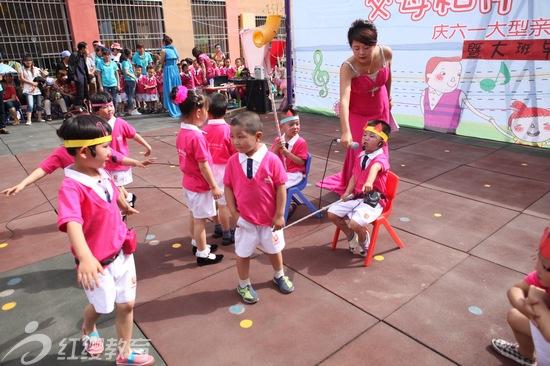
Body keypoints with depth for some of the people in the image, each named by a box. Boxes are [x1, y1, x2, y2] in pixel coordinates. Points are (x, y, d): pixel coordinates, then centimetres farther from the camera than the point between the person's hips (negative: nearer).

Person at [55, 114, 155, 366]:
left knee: (127, 304, 14)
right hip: (97, 261, -6)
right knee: (102, 306, 20)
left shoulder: (102, 173, -4)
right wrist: (85, 257, -60)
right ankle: (88, 329, 56)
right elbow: (72, 223, -45)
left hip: (121, 252, 6)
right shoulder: (71, 187, -29)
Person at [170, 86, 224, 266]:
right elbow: (203, 166, -23)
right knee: (200, 220, 5)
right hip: (200, 185, -8)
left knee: (193, 216, 22)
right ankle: (202, 254, 19)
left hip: (189, 182, 8)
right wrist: (214, 186, -16)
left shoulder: (182, 132, 0)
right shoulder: (197, 136, -26)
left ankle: (197, 244, 40)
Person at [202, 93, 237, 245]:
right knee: (223, 203, 3)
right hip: (223, 171, -4)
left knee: (213, 201, 18)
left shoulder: (204, 130, -6)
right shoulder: (228, 130, -16)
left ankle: (218, 228, 35)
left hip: (208, 170, 5)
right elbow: (236, 151, -11)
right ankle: (227, 235, 15)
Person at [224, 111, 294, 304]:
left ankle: (279, 276, 52)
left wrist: (279, 215, -11)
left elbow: (281, 187, -14)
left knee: (274, 250, 24)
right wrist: (233, 213, -8)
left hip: (270, 218, 0)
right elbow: (228, 187, -5)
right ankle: (244, 285, 42)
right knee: (243, 254, 17)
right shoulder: (233, 161, -14)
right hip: (245, 219, 1)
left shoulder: (272, 160, -21)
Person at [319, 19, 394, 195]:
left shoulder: (386, 53, -23)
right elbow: (344, 99, -50)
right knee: (359, 150, -2)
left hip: (380, 108, 4)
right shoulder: (348, 67, -36)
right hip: (357, 112, -4)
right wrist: (345, 132, -63)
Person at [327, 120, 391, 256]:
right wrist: (347, 192, -7)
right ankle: (351, 236, 24)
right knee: (332, 213, 0)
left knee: (355, 223, -28)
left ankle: (364, 239, 9)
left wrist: (369, 182, -65)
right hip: (356, 197, 8)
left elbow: (375, 168, -42)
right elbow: (354, 176, 8)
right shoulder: (360, 156, 7)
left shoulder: (381, 158, -18)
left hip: (373, 200, -7)